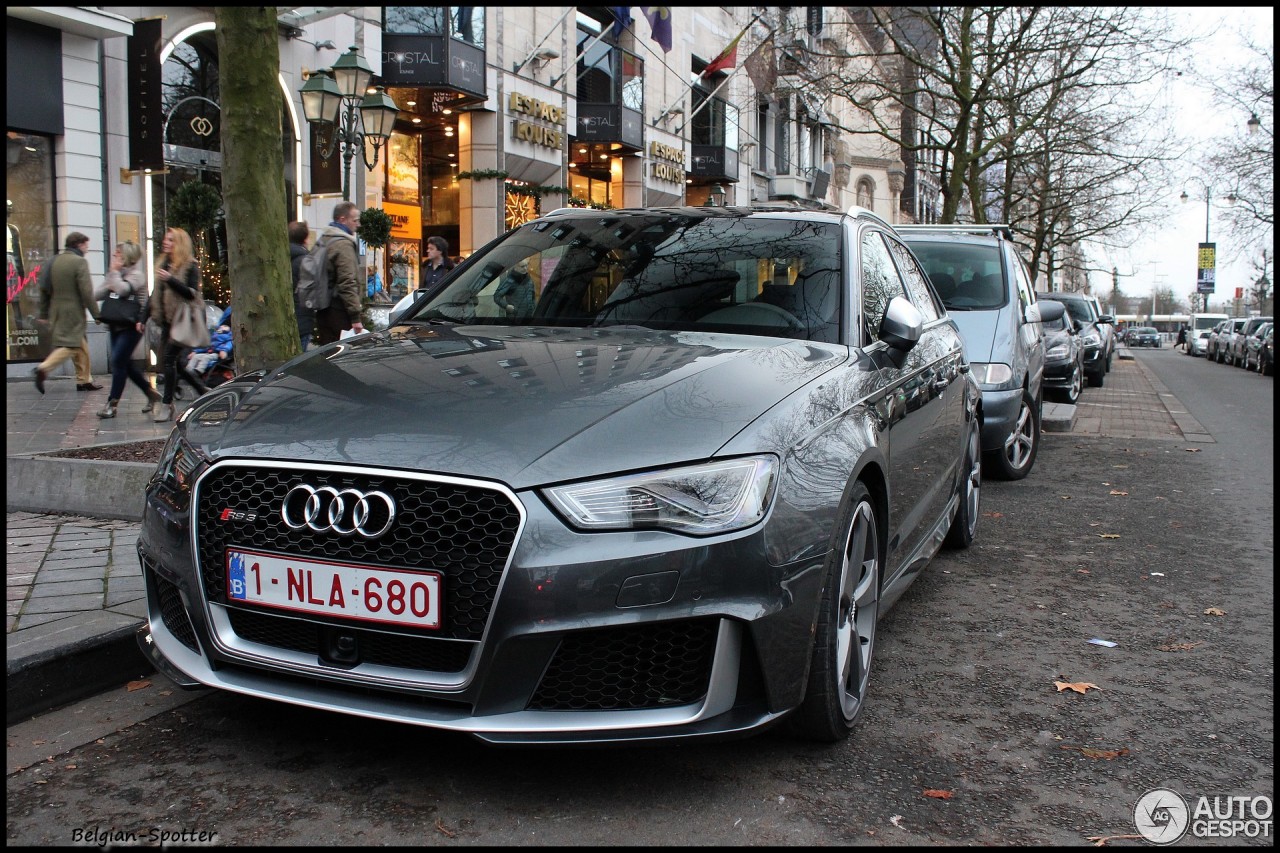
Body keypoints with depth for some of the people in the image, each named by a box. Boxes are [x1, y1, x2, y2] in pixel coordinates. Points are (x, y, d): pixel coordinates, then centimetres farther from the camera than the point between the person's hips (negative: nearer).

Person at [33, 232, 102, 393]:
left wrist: (44, 313, 18)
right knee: (70, 346, -4)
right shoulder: (80, 262, -11)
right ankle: (44, 368, -19)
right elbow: (86, 292, -16)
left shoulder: (54, 261, 11)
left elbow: (44, 289, 12)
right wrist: (96, 314, -10)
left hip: (57, 311, 8)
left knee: (82, 346, 15)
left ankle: (84, 381, 18)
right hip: (73, 312, -8)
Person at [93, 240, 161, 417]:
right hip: (116, 324, 8)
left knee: (118, 361, -12)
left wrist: (114, 272, -14)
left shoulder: (136, 274, -8)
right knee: (125, 363, 10)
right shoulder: (114, 274, 16)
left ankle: (112, 404, -8)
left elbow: (123, 289, -26)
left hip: (131, 325, -8)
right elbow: (98, 293, 12)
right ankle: (151, 393, 24)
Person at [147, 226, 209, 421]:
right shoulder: (163, 263, 15)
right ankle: (204, 391, 22)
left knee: (169, 359, -11)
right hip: (167, 321, 8)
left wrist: (170, 279, -23)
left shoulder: (190, 266, -6)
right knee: (174, 362, 8)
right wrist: (144, 317, 17)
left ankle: (167, 405, -5)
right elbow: (156, 294, 19)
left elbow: (192, 293, -16)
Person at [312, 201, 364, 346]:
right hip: (338, 312, -9)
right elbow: (347, 283, -20)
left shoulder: (324, 239, 17)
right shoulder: (343, 243, -13)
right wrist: (355, 317, -20)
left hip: (323, 311, 9)